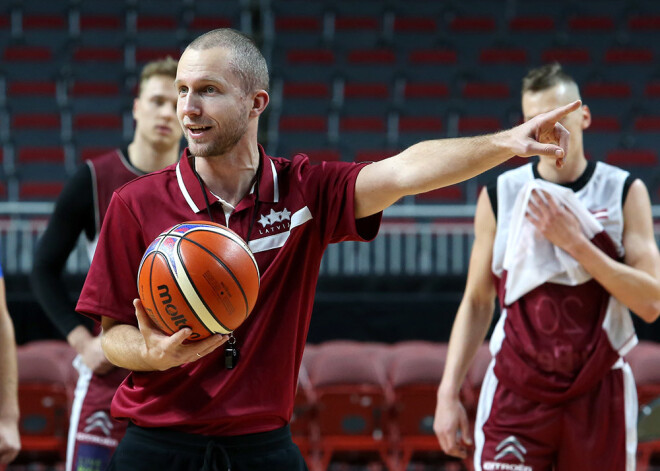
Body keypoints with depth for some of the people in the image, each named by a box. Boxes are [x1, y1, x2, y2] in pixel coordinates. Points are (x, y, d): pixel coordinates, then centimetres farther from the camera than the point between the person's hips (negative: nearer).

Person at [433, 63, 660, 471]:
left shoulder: (625, 192, 0)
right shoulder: (500, 195, 3)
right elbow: (476, 303, 8)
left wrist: (576, 243, -15)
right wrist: (449, 393, 1)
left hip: (598, 390, 0)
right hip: (517, 391, 0)